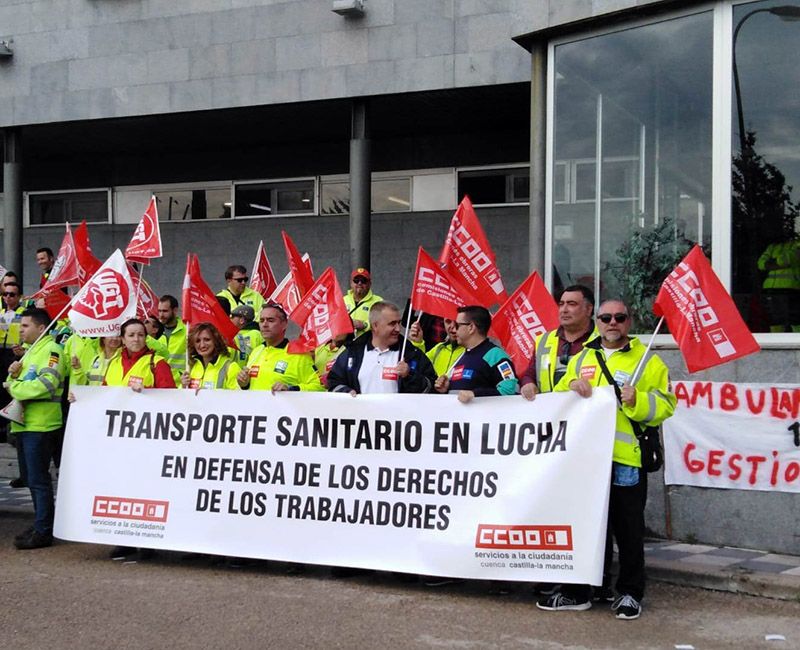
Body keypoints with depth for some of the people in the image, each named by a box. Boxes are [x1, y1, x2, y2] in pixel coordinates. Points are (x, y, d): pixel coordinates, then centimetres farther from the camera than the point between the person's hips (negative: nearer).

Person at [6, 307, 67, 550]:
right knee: (32, 479, 13)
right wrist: (13, 375, -1)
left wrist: (15, 387, -13)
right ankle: (41, 525, 21)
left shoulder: (51, 350, -9)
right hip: (24, 423, 9)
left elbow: (47, 384, -22)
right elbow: (16, 385, 22)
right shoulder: (30, 351, 22)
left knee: (38, 479, -7)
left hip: (39, 424, -9)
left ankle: (43, 532, -4)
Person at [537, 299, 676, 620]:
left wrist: (638, 400, -21)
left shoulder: (646, 359, 2)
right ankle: (577, 591, 21)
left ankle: (630, 593, 15)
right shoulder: (581, 359, 17)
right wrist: (571, 386, -1)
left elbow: (665, 405, -4)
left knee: (628, 529, 3)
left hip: (625, 459, -4)